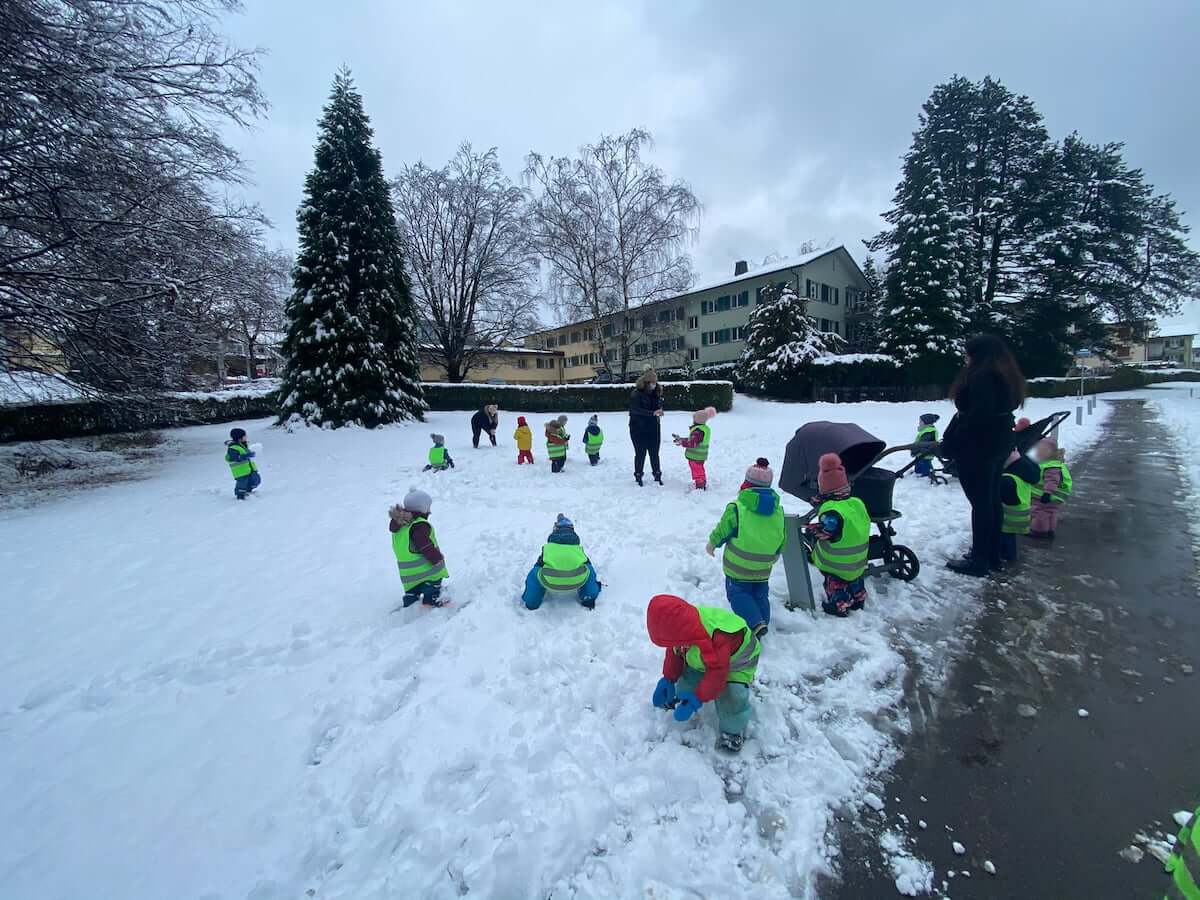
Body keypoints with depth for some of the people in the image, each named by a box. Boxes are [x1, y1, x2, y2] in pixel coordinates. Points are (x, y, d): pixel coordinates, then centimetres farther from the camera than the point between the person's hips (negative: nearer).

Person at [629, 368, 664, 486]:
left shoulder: (657, 393, 4)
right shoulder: (636, 394, -14)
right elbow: (635, 410, -25)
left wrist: (660, 411, -6)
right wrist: (653, 413, -32)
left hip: (654, 429, 5)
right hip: (638, 429, -5)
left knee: (654, 453, 10)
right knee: (640, 453, 4)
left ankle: (657, 475, 23)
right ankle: (638, 475, 19)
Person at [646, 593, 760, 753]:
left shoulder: (717, 638, -47)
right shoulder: (683, 626, -23)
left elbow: (717, 673, -39)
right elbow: (674, 652, -5)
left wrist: (697, 699, -35)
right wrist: (668, 679, -6)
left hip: (736, 662, -7)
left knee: (731, 697, -22)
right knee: (687, 678, 5)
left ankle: (733, 730, 4)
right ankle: (682, 695, 36)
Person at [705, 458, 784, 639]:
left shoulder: (736, 508, -18)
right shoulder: (778, 510, -1)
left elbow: (723, 529, -9)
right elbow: (782, 538, 8)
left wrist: (712, 543, 10)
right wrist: (774, 556, 26)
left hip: (739, 565, -5)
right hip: (764, 567, 5)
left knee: (737, 593, 5)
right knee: (760, 594, 21)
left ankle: (755, 623, -10)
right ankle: (763, 622, 25)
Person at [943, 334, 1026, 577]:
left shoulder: (982, 376, -18)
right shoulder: (1006, 375, 15)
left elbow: (977, 415, -26)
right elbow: (998, 410, 16)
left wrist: (950, 444, -21)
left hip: (978, 446, -10)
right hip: (999, 443, 10)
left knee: (980, 502, -4)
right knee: (992, 499, 15)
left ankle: (980, 561, 4)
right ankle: (992, 555, 26)